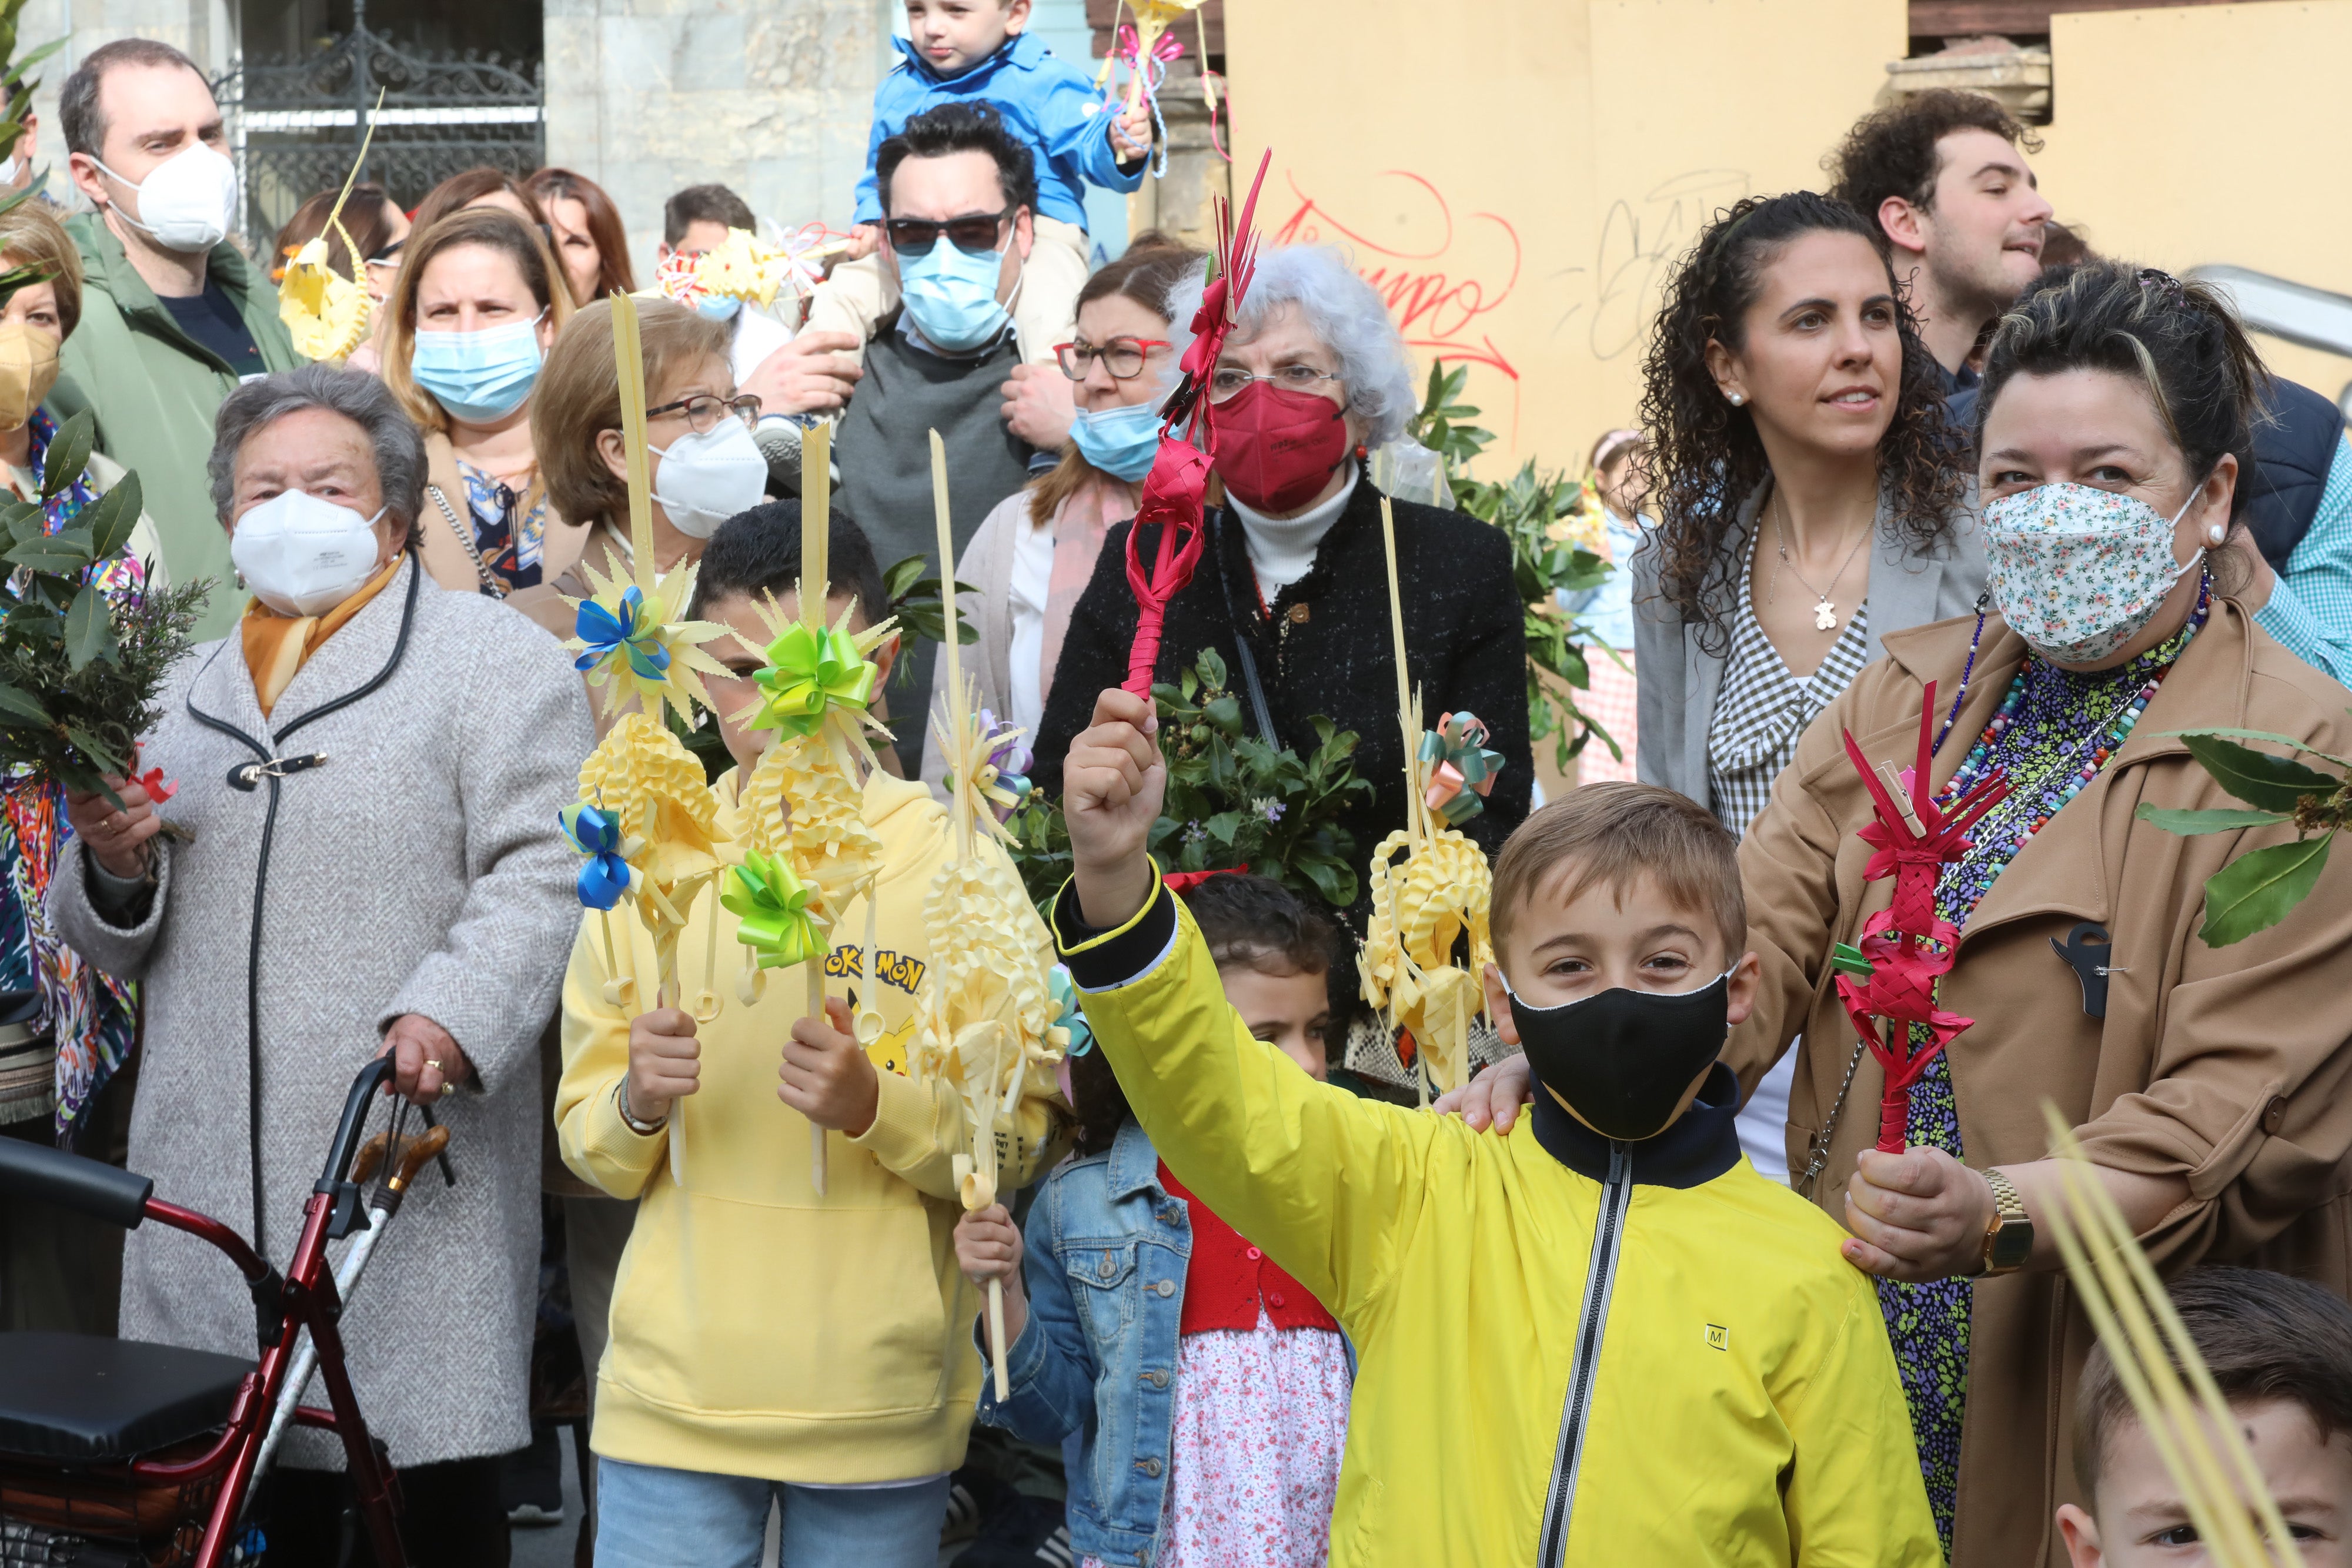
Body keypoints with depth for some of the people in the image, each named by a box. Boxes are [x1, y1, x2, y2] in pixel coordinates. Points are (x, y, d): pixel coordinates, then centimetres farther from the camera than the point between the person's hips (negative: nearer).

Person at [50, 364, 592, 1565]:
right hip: (212, 1182, 5)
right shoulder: (184, 691, 23)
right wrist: (112, 869, 2)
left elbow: (540, 874, -8)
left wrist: (454, 1016, -23)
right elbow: (116, 946, 25)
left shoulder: (494, 659, 5)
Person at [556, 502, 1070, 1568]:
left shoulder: (957, 866, -1)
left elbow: (1026, 1140, -2)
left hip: (881, 1396, -1)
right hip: (675, 1392, 2)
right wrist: (638, 1105, -12)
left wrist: (877, 1106, -19)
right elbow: (587, 1144, 10)